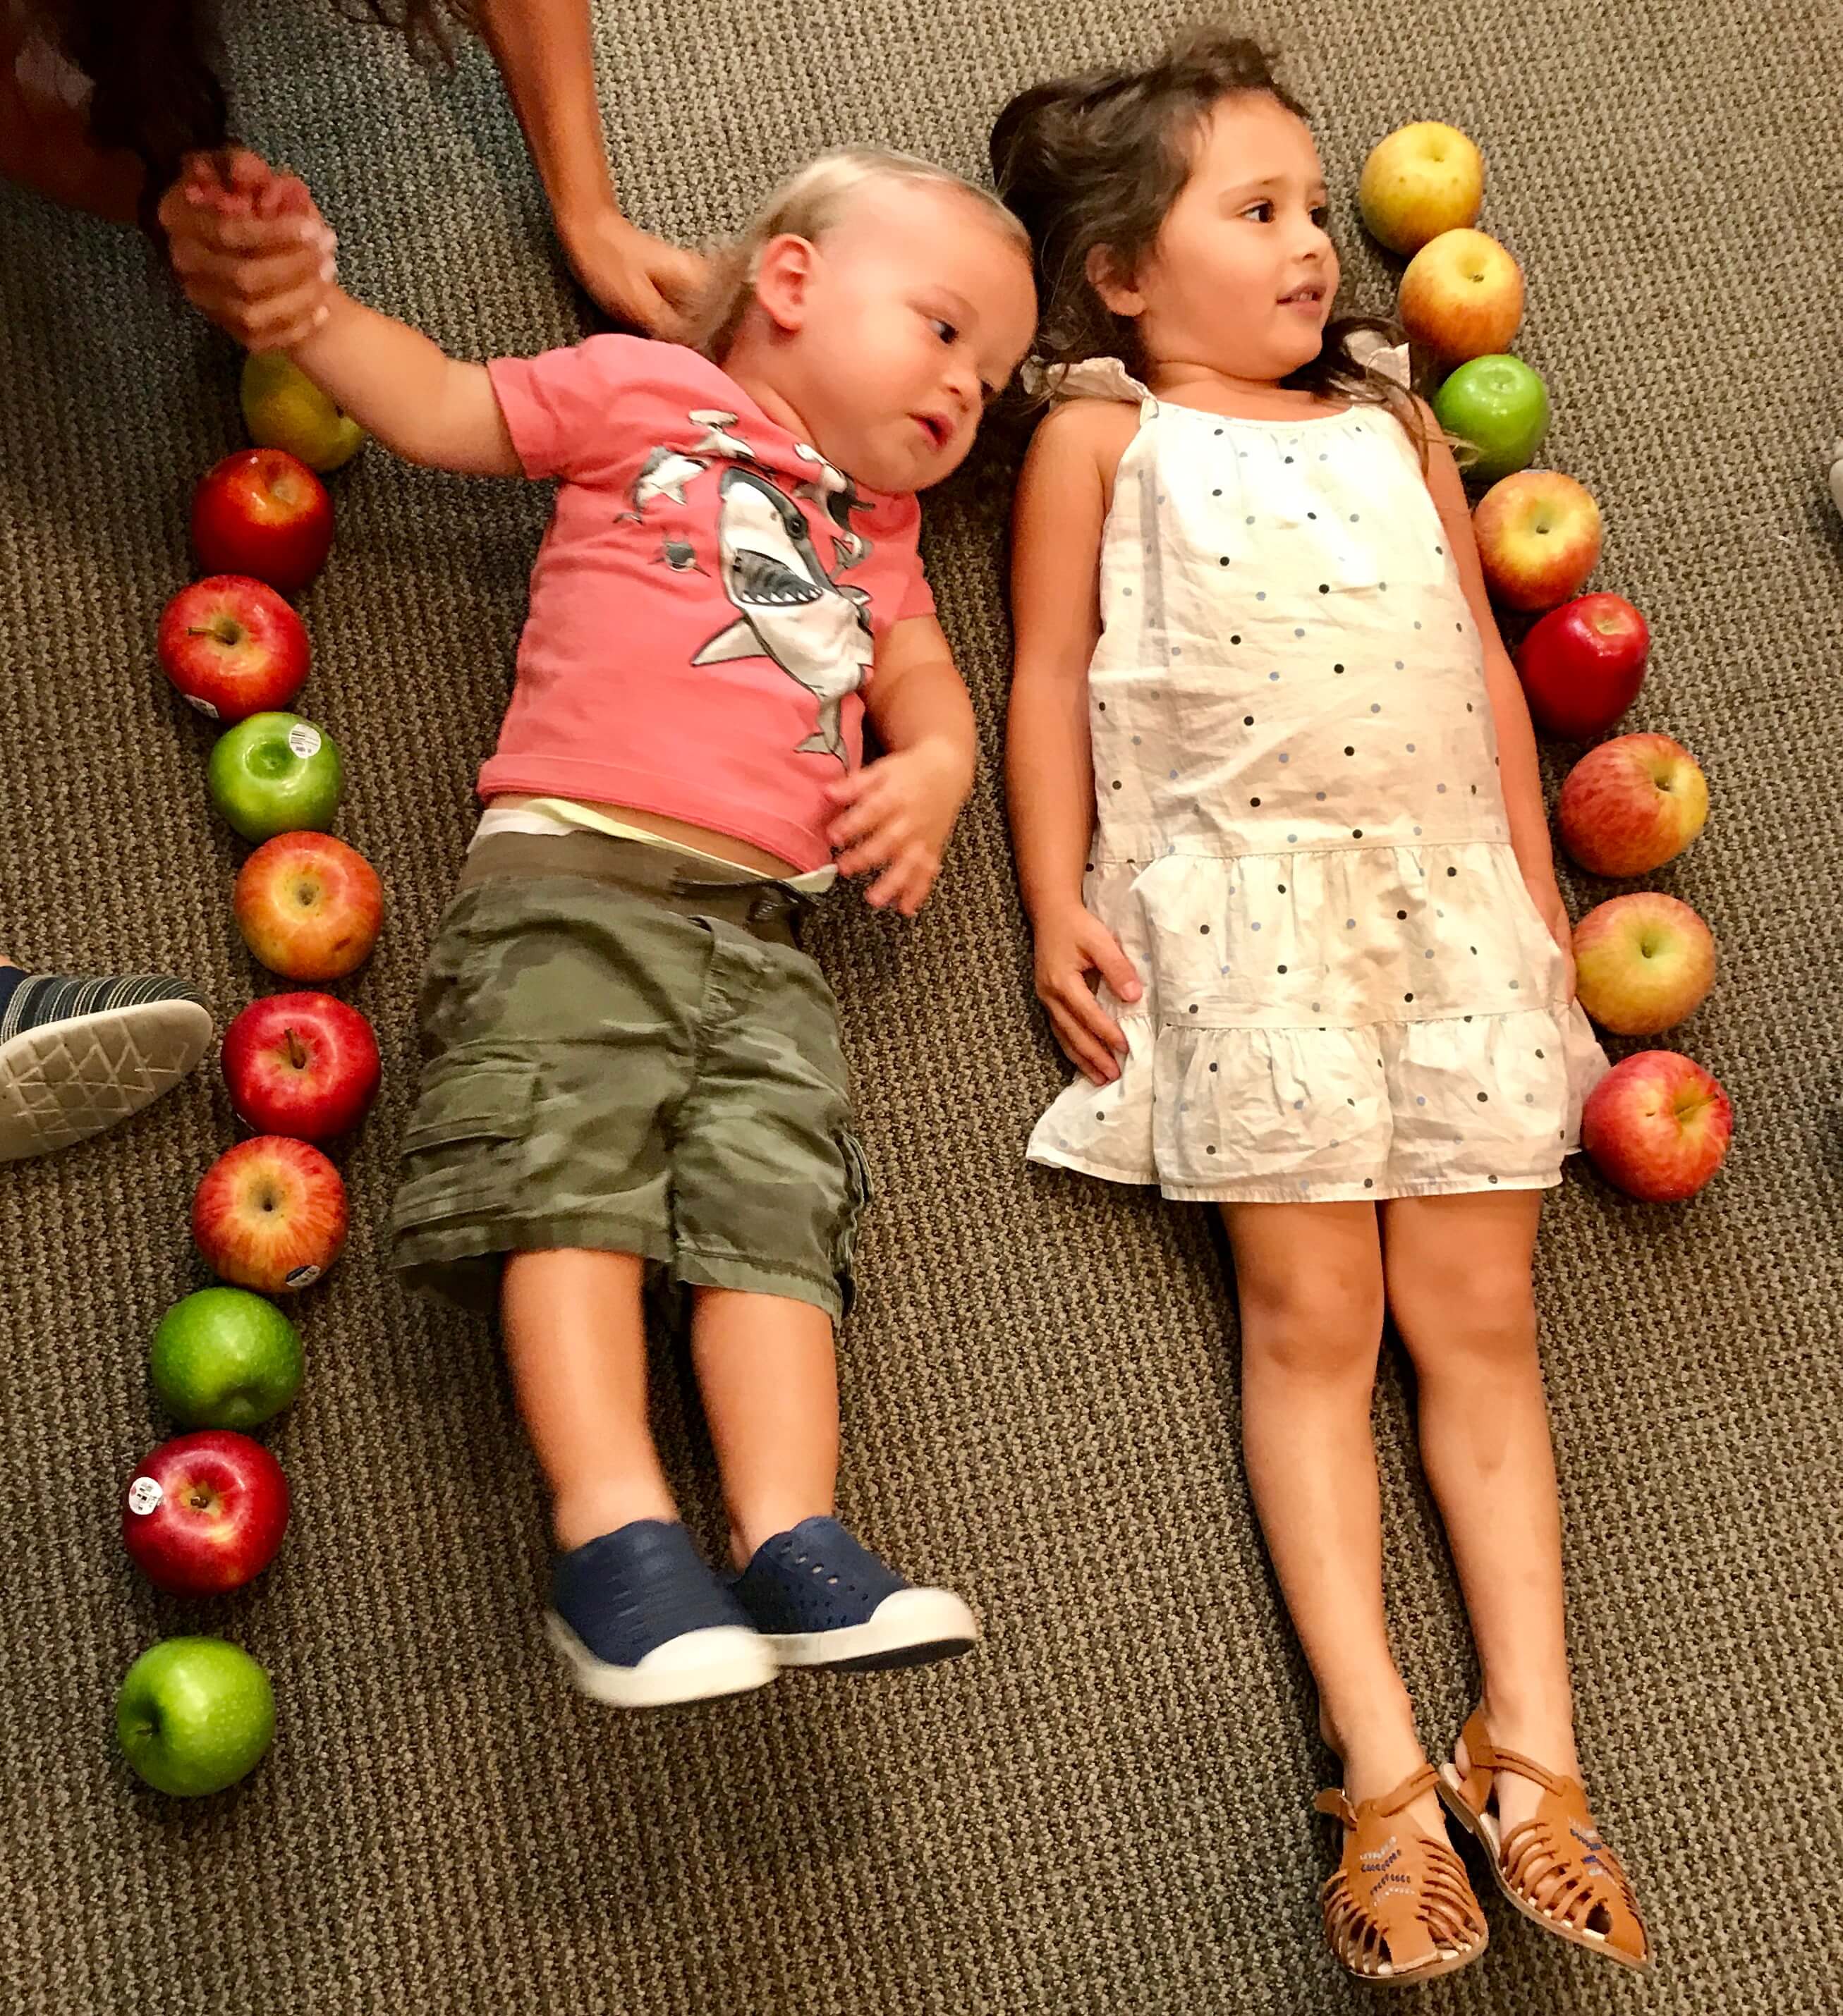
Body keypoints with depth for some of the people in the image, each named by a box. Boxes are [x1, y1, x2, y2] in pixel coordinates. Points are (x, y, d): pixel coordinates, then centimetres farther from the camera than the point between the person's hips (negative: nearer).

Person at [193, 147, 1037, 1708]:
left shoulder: (880, 529, 30)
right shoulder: (644, 392, 15)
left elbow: (929, 688, 27)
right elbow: (438, 411, 16)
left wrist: (932, 768, 5)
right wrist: (302, 305, 3)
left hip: (762, 931, 5)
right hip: (574, 874, -4)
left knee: (774, 1208, -12)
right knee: (572, 1175, -19)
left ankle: (790, 1538, -21)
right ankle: (615, 1532, -26)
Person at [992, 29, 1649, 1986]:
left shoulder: (1397, 432, 23)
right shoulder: (1101, 434, 11)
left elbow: (1484, 664, 21)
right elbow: (1050, 678, 5)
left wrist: (1538, 894, 15)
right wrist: (1058, 906, -5)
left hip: (1448, 873, 4)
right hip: (1245, 882, -4)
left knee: (1477, 1310, -2)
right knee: (1310, 1317, -9)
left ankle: (1533, 1747, -2)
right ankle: (1384, 1775, -10)